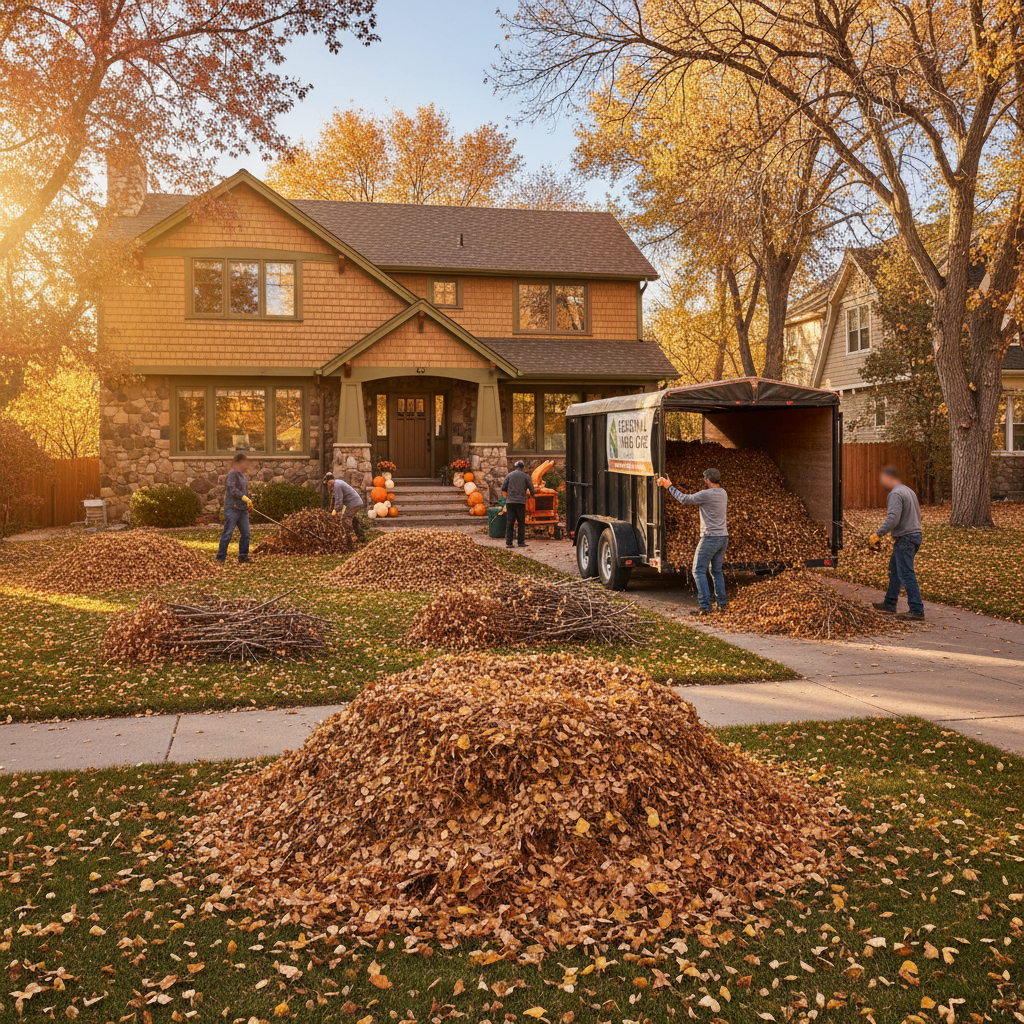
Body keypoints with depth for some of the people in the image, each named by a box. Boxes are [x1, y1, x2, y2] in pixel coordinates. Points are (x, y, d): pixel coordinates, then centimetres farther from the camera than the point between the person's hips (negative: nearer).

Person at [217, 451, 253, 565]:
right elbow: (232, 490, -21)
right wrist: (245, 498, -25)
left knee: (245, 534, 6)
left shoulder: (242, 476, 17)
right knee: (228, 533, -3)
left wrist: (248, 503, 13)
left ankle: (243, 559, 13)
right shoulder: (232, 474, -10)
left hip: (243, 509, 8)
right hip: (232, 509, -8)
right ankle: (221, 558, 7)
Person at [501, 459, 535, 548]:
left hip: (510, 501, 2)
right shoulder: (526, 476, 5)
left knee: (509, 523, 3)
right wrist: (534, 495, 23)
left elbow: (503, 488, 7)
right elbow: (531, 490, 3)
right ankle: (521, 542, 6)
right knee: (521, 523, 6)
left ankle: (508, 542, -1)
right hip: (520, 502, -2)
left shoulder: (509, 475, 10)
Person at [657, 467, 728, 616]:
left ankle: (705, 606, -9)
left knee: (699, 571, -2)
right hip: (723, 537, 8)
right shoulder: (723, 493, 8)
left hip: (710, 538, -8)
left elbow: (685, 499, -7)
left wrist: (669, 486, 3)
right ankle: (722, 604, 16)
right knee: (717, 571, 17)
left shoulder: (706, 494, -16)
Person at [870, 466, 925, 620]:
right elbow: (918, 515, 22)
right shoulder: (909, 491, 17)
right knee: (894, 571, 19)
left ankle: (917, 610, -8)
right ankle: (889, 604, 26)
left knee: (906, 575, -8)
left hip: (904, 538, -10)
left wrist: (877, 535, -23)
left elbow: (893, 518, -27)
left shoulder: (895, 494, -15)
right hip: (915, 534, 10)